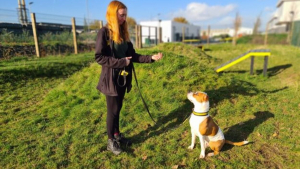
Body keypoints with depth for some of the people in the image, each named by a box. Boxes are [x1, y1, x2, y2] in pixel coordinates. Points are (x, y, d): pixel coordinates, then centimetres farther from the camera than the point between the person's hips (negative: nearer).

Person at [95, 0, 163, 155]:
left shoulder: (123, 33, 10)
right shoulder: (104, 32, -11)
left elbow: (132, 55, 8)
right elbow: (99, 57, -16)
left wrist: (151, 58, -2)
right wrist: (120, 62, -19)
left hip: (123, 78, 6)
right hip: (111, 79, -6)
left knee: (118, 109, 17)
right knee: (112, 111, 4)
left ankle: (117, 135, 34)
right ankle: (111, 141, 22)